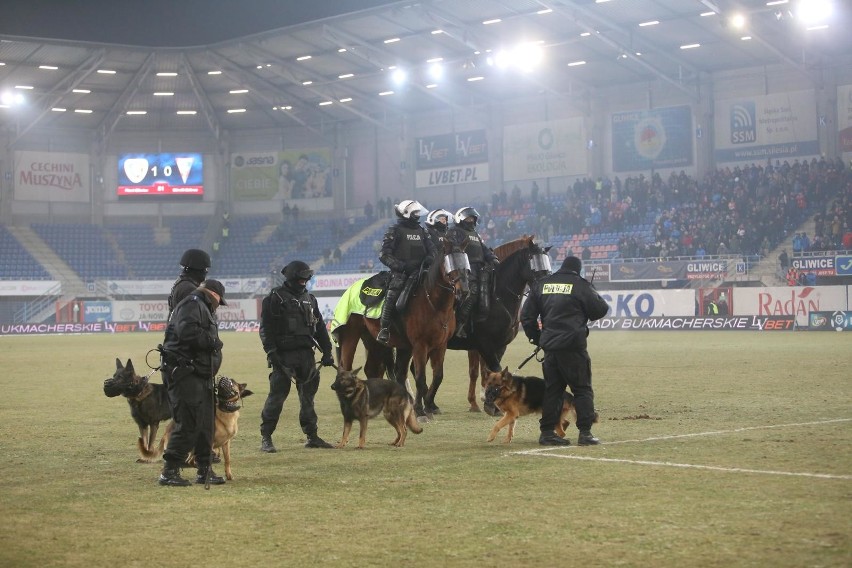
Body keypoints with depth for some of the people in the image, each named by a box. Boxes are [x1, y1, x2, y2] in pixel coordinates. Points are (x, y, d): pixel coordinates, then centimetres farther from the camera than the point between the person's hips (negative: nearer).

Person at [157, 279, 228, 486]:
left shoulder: (203, 308, 26)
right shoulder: (192, 305, -9)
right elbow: (187, 332, -25)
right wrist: (213, 341, -15)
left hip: (201, 375, 11)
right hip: (186, 374, -11)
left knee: (206, 422, 13)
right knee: (189, 423, -12)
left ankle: (204, 470, 19)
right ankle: (170, 471, -9)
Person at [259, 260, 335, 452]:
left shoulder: (309, 299, 15)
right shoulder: (275, 298, -4)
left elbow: (320, 327, 19)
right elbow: (266, 328, -9)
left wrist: (327, 351, 13)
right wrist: (271, 352, -16)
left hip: (306, 354, 6)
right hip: (284, 355, -6)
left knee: (308, 395, 10)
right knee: (277, 395, -7)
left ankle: (312, 436, 18)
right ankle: (266, 438, -2)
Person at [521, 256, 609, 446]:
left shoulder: (541, 285, 11)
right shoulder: (580, 285, -3)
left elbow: (526, 316, 11)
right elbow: (601, 309, 1)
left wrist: (536, 338, 20)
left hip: (549, 345, 5)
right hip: (573, 345, -5)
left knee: (552, 389, 12)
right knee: (582, 389, 1)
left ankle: (547, 432, 11)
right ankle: (585, 432, -4)